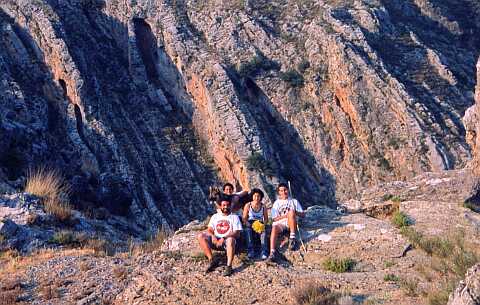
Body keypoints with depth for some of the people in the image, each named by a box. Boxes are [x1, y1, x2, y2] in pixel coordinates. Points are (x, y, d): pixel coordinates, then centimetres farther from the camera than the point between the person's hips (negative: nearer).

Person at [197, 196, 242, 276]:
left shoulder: (234, 217, 8)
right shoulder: (215, 216, 19)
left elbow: (237, 233, -5)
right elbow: (209, 230, 7)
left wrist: (224, 238, -20)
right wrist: (213, 236, -17)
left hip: (226, 242, -4)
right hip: (215, 240, 4)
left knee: (230, 239, -39)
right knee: (201, 236, -21)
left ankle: (229, 266, -41)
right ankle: (211, 261, -23)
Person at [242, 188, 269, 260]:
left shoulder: (263, 207, 9)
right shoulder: (248, 205, 5)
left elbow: (266, 218, 10)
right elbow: (244, 218, 2)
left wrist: (262, 224, -11)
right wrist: (249, 224, -17)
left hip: (260, 225, 1)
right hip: (250, 224, -1)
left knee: (263, 232, -33)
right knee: (248, 230, -35)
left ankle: (264, 253, -37)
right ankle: (250, 251, -37)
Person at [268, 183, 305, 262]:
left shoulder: (294, 201, 19)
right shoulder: (276, 203, 16)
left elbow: (303, 214, 12)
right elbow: (274, 219, 5)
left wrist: (295, 213, -9)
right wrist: (285, 216, -11)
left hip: (291, 224, 0)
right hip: (280, 224, 0)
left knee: (291, 212, -31)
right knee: (274, 228, -36)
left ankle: (292, 238, -32)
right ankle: (272, 253, -50)